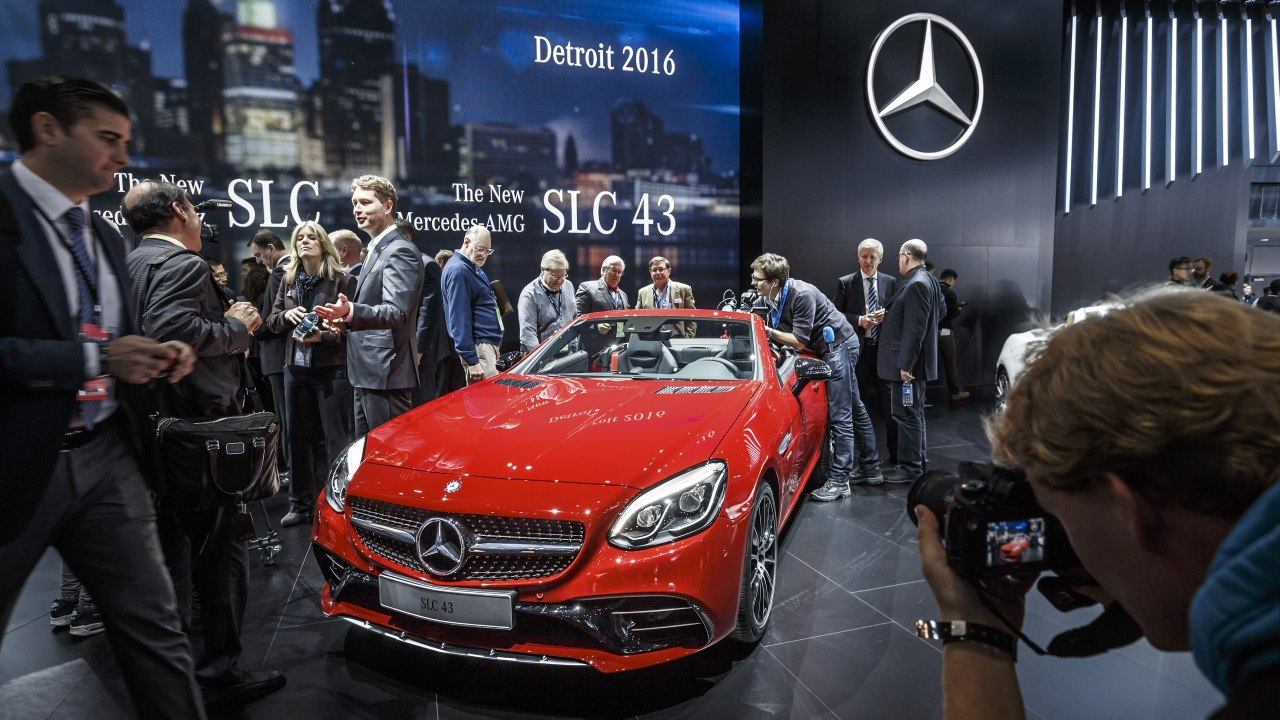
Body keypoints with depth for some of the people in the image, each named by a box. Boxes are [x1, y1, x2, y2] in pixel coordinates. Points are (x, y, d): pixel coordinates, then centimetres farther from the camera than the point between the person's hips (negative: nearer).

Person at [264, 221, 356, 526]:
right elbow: (272, 321, 15)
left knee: (336, 438, -1)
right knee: (298, 435, 11)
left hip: (332, 368, -6)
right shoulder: (288, 280, 12)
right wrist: (287, 315, -6)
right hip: (296, 367, 6)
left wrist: (323, 336, -21)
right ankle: (300, 504, 22)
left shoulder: (342, 280, -5)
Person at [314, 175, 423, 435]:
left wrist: (350, 311, -39)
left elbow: (396, 311, -24)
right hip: (368, 374, 10)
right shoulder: (377, 250, 19)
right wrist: (346, 318, 13)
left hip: (385, 374, -10)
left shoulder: (400, 251, -12)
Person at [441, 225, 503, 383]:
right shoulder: (458, 270, -15)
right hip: (478, 347, -10)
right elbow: (459, 318, -20)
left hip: (488, 343, 10)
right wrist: (472, 361, -22)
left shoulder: (474, 268, 16)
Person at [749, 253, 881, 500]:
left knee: (840, 416, -9)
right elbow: (779, 335, 6)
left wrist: (767, 330, -25)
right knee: (854, 409, 17)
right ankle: (871, 469, 29)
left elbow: (799, 341, -25)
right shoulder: (772, 297, -1)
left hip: (839, 345, -9)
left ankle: (839, 481, -7)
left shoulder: (802, 294, -27)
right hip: (832, 347, 9)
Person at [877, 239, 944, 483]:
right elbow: (939, 312, 20)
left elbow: (915, 328, -23)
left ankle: (910, 469, 3)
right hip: (917, 362, 11)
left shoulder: (916, 284, -19)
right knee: (915, 414, 19)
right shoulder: (929, 280, 11)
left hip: (907, 363, -10)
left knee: (907, 416, -3)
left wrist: (906, 364, -22)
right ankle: (920, 461, 29)